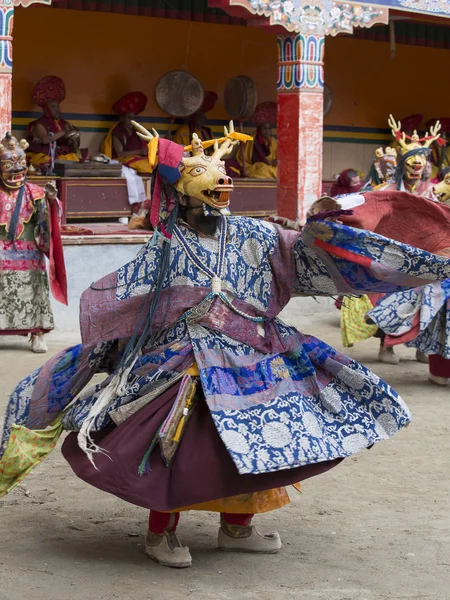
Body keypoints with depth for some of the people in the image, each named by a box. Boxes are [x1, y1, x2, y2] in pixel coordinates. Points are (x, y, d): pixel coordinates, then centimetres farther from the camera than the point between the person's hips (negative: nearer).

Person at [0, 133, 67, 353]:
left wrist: (52, 200, -20)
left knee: (31, 293, -3)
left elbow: (47, 221, -3)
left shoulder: (34, 193, 3)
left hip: (28, 254, 0)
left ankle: (37, 335, 1)